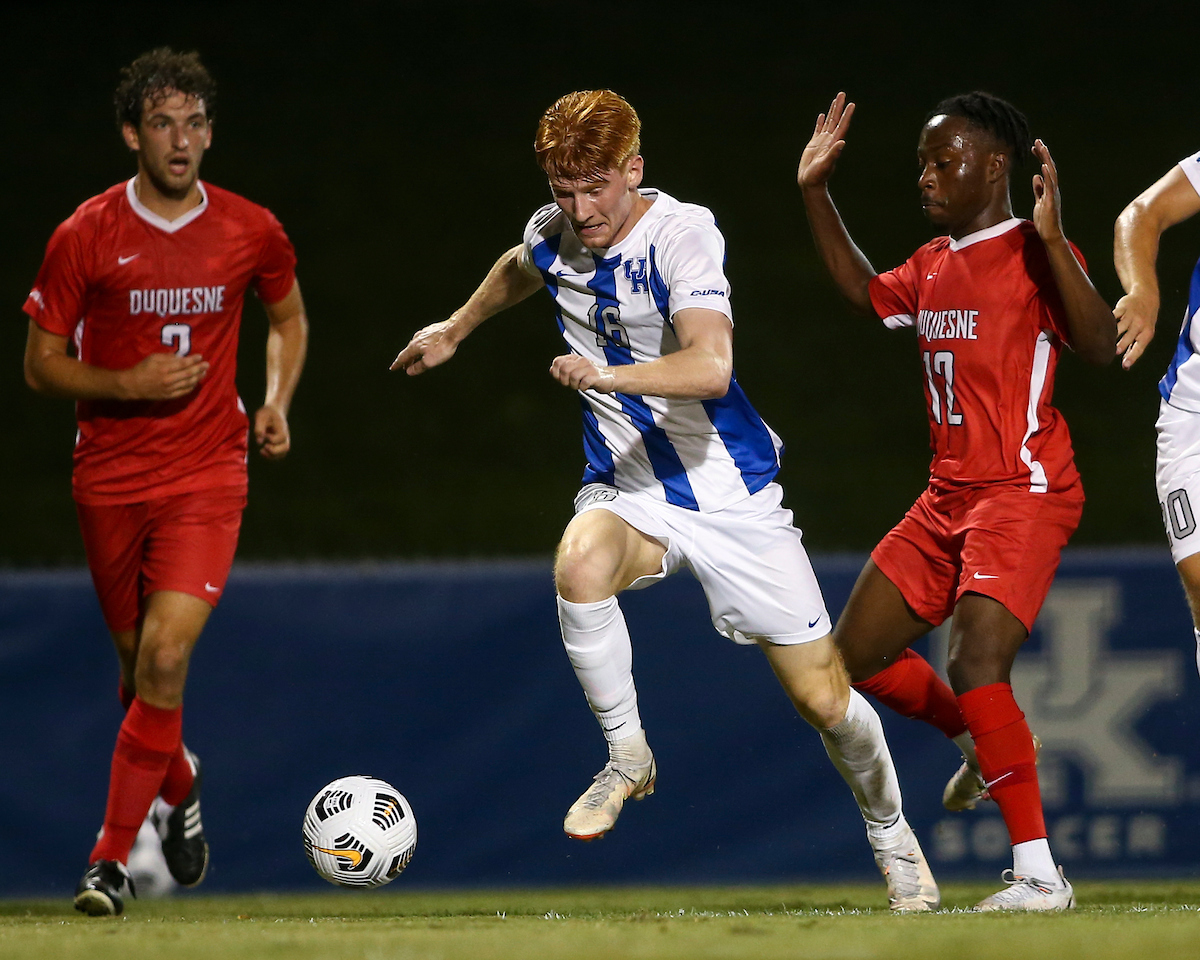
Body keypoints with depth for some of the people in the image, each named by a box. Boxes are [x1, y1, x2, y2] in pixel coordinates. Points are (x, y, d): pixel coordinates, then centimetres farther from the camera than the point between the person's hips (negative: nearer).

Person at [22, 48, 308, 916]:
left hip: (208, 474, -1)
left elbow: (289, 318, 20)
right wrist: (128, 384, -16)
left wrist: (277, 401, 3)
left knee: (166, 657, -18)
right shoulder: (85, 237, -5)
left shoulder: (252, 232, -1)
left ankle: (113, 857, -11)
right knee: (138, 663, 12)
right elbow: (41, 364, 0)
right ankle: (180, 786, 44)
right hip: (110, 477, 1)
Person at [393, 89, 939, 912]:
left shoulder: (684, 234, -20)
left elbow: (711, 366, -36)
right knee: (580, 563, -34)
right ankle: (628, 758, -14)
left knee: (822, 697, -2)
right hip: (629, 489, 3)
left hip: (730, 491, -3)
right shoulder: (554, 234, -3)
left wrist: (609, 375, -50)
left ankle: (893, 837, 27)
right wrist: (456, 330, 36)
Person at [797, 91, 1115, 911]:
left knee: (976, 665, -24)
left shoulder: (1033, 254, -11)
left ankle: (1039, 873, -19)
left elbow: (1100, 345, -26)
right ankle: (983, 745, 34)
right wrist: (815, 194, 28)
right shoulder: (932, 267, 13)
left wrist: (1052, 239, -34)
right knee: (855, 657, 11)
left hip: (1024, 493, -9)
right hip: (948, 497, 9)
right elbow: (866, 293, 34)